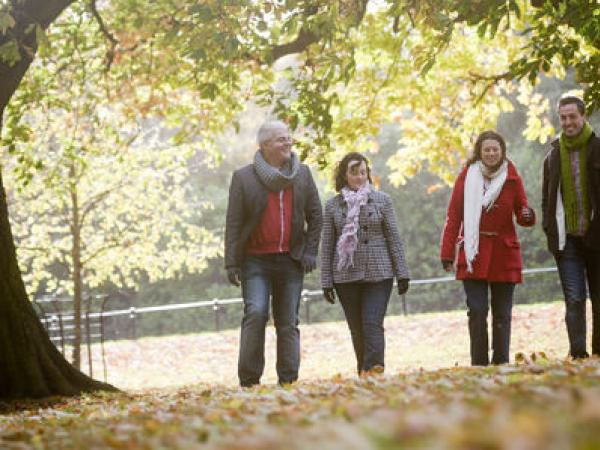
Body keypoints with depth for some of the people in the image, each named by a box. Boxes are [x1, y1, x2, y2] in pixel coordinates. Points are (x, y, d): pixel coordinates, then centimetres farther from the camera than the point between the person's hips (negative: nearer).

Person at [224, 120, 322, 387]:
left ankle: (288, 382, 8)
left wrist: (310, 252, 3)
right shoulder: (243, 178, -1)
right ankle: (249, 380, -10)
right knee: (256, 313, -18)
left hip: (291, 260, 3)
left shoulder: (302, 174, 9)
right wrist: (231, 263, -7)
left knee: (288, 323, 4)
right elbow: (233, 223, -2)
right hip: (256, 261, -3)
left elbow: (315, 216, 13)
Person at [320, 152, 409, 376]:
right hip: (346, 275, 1)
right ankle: (363, 372, 13)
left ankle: (374, 370, -22)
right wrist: (326, 281, 4)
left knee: (373, 323, -14)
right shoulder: (333, 205, 6)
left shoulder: (382, 200, 5)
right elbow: (327, 246, 8)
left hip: (378, 273, -1)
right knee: (357, 329, 5)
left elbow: (394, 237, 6)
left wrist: (402, 273, 2)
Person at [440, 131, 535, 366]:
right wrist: (447, 254, -2)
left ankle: (501, 363, 11)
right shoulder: (467, 177, 1)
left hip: (504, 255, 1)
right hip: (473, 253, -1)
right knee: (477, 311, -8)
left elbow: (521, 212, 9)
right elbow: (453, 217, 2)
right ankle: (479, 365, -2)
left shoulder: (512, 178, 4)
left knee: (502, 314, 5)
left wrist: (527, 216, -17)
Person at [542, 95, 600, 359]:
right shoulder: (553, 157, 10)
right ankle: (578, 354, -9)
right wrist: (550, 229, 5)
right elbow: (547, 198, 18)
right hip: (567, 240, 2)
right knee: (574, 300, -5)